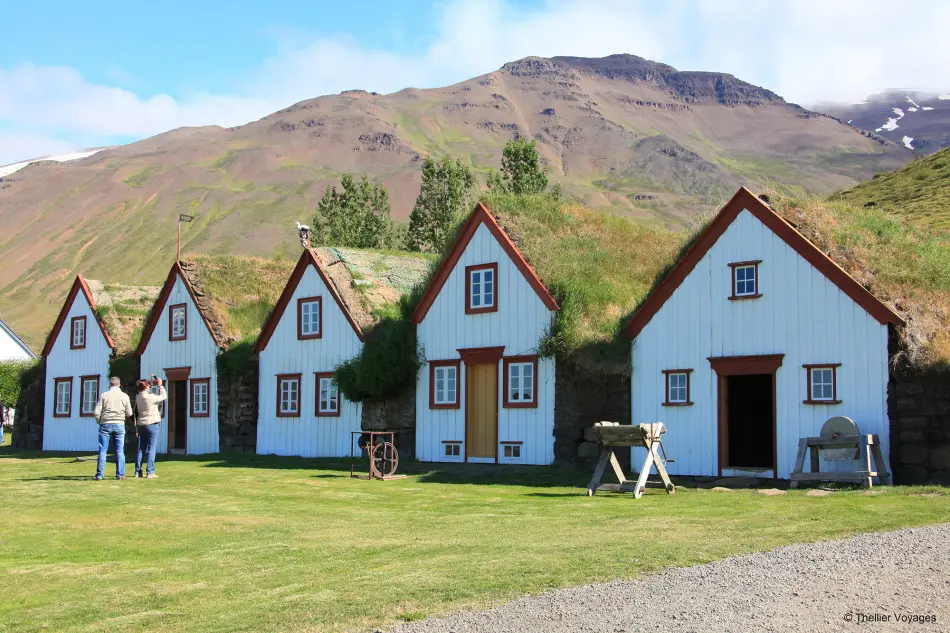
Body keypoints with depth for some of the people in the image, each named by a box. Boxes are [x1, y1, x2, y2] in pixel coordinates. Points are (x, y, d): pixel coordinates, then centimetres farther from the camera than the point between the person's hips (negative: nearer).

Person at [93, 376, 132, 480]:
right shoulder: (124, 396, 2)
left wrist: (99, 421, 13)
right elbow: (129, 413, 4)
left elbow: (97, 412, -5)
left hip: (105, 424, -1)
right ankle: (120, 474, 4)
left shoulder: (104, 395, -3)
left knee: (102, 451, 2)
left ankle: (100, 475, 0)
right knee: (120, 450, 6)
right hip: (119, 425, 1)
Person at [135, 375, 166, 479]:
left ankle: (138, 472, 12)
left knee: (141, 449, 12)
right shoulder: (150, 397, -16)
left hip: (141, 424, 7)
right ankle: (149, 472, -6)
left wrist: (152, 384, 21)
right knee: (151, 449, -3)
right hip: (151, 424, -7)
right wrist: (160, 385, 4)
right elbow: (164, 396, -5)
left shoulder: (138, 397, 4)